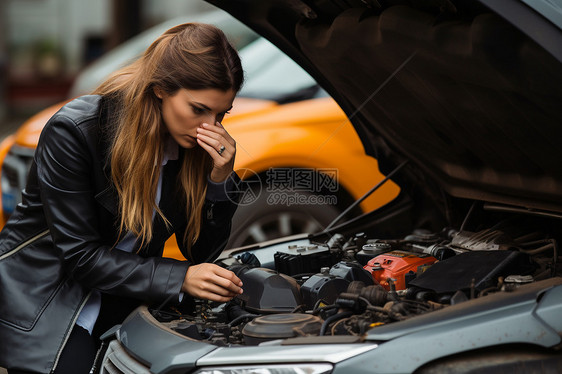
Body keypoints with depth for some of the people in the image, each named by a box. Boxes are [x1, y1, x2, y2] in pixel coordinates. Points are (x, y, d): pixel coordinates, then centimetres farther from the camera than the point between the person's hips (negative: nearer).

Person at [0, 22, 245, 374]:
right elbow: (81, 255, -21)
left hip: (122, 304, 5)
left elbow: (202, 252, -3)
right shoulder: (74, 131, -22)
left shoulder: (196, 144, -7)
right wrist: (179, 279, -25)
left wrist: (220, 178, -19)